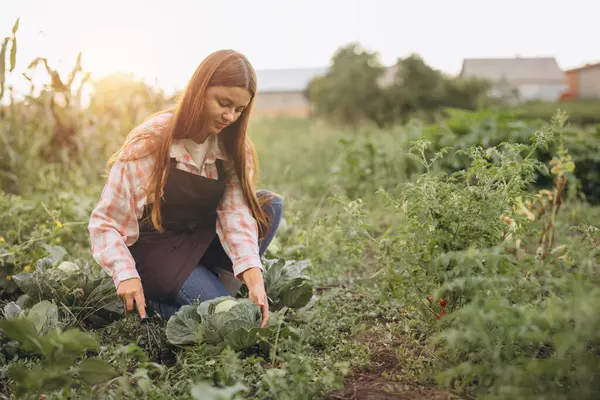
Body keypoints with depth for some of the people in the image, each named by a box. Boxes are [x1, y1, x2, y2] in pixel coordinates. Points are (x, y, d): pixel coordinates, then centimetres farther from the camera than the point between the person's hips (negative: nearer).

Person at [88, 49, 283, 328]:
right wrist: (126, 275, -32)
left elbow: (236, 211, -19)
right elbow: (104, 221, -17)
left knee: (270, 205, -15)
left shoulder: (232, 147, -6)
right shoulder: (150, 142, -20)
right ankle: (151, 302, 0)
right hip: (154, 250, -5)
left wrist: (254, 278, -34)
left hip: (201, 240, 6)